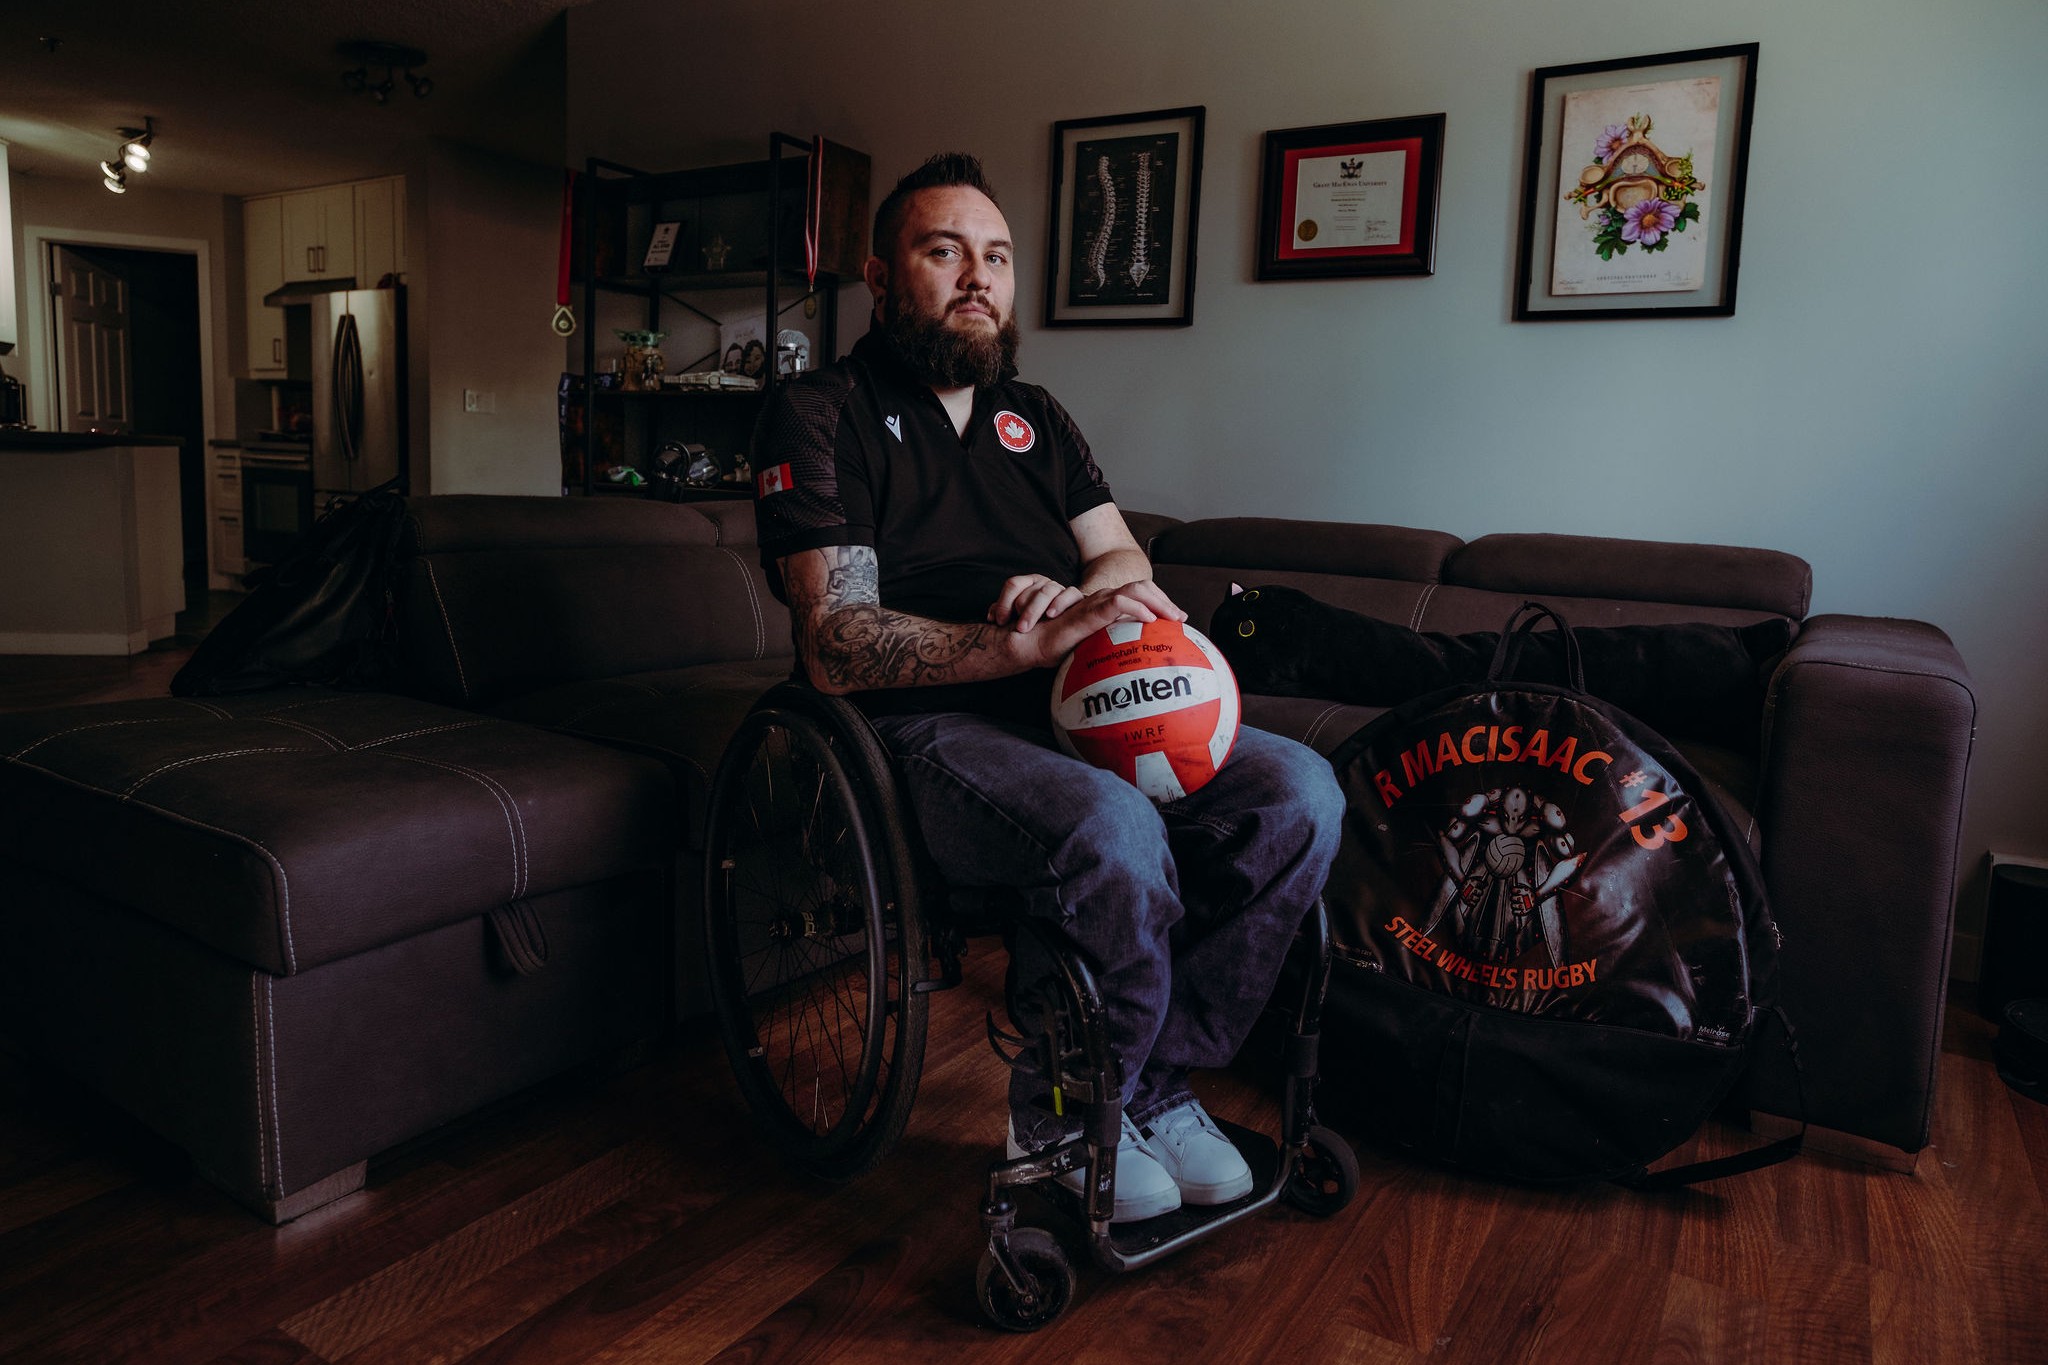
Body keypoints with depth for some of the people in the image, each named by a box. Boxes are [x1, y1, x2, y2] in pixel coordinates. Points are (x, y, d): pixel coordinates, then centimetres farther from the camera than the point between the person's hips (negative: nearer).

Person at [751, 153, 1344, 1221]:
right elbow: (837, 645, -13)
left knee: (1298, 792, -16)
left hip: (1073, 710, 7)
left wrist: (1070, 599, -11)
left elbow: (1126, 564, 15)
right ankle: (1062, 1114, -7)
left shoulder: (1033, 416, 22)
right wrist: (1032, 645, -26)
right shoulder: (819, 416, 0)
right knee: (1112, 831, -35)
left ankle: (1153, 1084, -2)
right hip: (923, 731, -6)